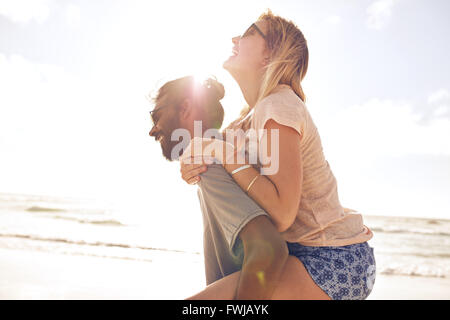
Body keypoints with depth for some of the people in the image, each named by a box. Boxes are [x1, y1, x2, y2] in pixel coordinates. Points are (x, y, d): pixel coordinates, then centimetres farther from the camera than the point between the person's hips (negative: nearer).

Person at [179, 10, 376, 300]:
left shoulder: (279, 107, -17)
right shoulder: (256, 114, 11)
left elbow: (281, 214, -24)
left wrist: (228, 157, -18)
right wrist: (197, 170, -3)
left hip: (334, 262, -10)